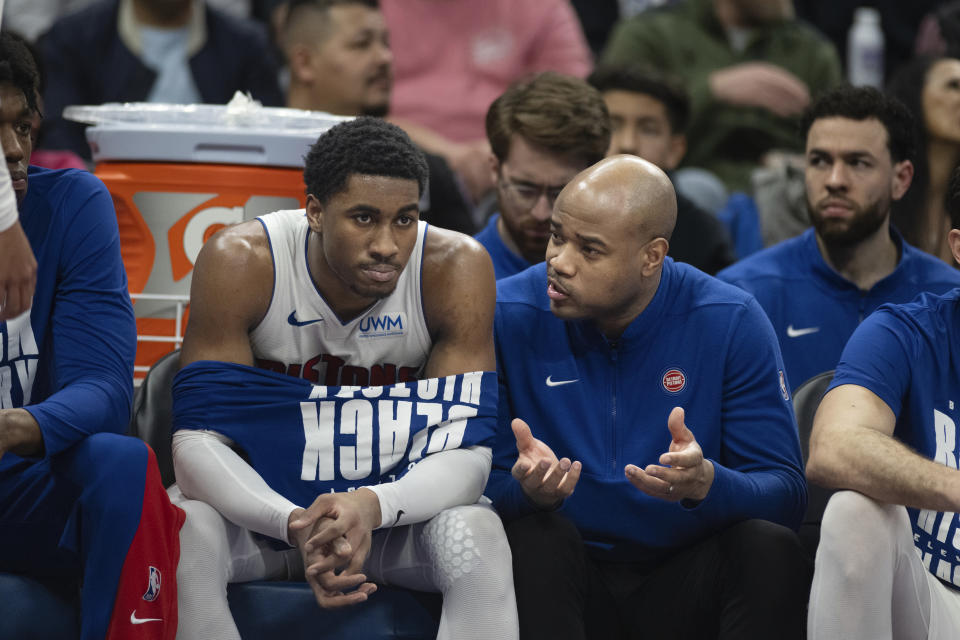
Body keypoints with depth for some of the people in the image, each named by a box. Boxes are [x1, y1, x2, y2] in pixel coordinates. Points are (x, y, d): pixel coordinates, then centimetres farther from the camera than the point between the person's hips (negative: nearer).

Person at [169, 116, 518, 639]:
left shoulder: (455, 269, -16)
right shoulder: (239, 263, -19)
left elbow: (466, 453, -18)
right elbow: (198, 441, -21)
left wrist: (371, 507, -40)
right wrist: (295, 524, -41)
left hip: (395, 506, 0)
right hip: (262, 504, 0)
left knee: (478, 536, -31)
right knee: (183, 527, -33)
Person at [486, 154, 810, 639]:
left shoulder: (731, 323, -5)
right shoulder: (508, 317, -5)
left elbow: (786, 493, -8)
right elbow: (482, 484, -4)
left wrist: (706, 483, -30)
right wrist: (529, 491, -29)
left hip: (685, 585, 0)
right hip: (561, 580, 0)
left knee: (769, 546, -28)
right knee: (533, 537, -32)